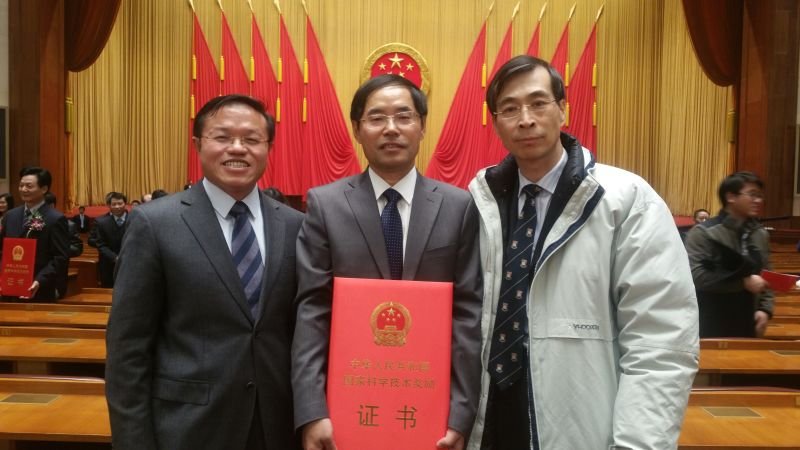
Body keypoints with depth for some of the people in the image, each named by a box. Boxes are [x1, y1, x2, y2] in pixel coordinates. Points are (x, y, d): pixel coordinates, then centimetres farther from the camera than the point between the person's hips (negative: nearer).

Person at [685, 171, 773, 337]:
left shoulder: (761, 235, 9)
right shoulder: (704, 232, -9)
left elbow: (766, 277, 15)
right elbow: (696, 276, -20)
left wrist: (765, 309, -1)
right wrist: (743, 282, -20)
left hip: (746, 326, 6)